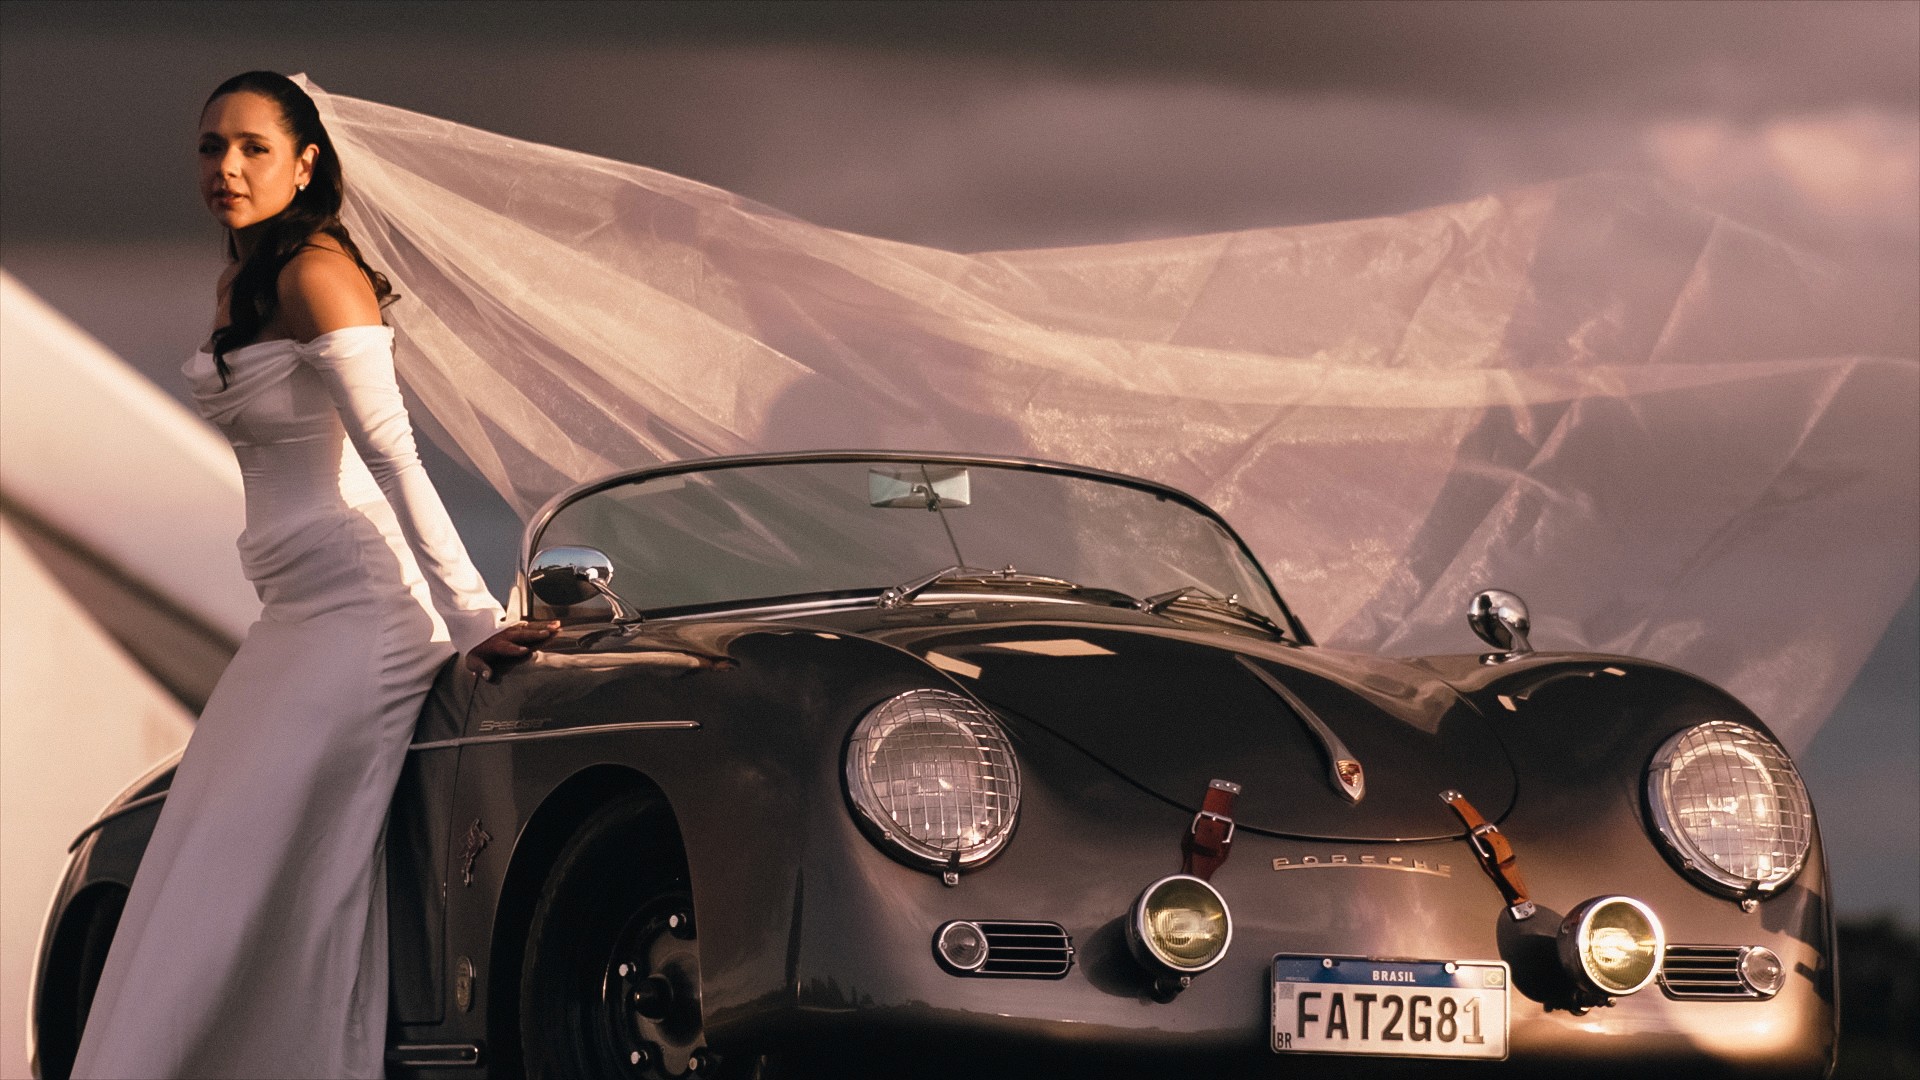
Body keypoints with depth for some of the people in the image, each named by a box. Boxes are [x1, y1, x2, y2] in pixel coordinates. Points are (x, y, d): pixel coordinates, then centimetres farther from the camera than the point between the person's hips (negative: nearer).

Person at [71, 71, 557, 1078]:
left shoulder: (317, 272, -12)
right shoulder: (237, 286, 16)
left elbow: (391, 451, -19)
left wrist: (471, 618, -25)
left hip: (358, 608, -9)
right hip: (293, 618, 9)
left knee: (282, 892, -12)